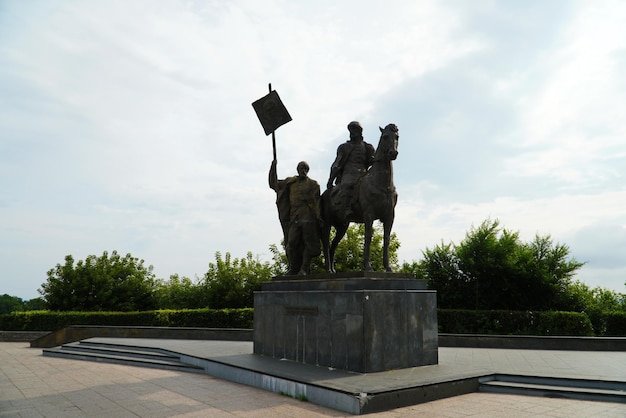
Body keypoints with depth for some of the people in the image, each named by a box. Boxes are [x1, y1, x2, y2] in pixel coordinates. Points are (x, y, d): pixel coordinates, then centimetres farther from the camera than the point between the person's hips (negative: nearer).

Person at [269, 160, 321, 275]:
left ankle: (304, 269, 0)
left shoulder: (313, 184, 8)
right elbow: (273, 184, 25)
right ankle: (293, 269, 8)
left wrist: (318, 216, -15)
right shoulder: (290, 182, 19)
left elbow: (317, 201, -1)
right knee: (291, 243, -2)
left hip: (308, 217, -3)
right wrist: (273, 167, 16)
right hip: (294, 218, 3)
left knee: (309, 244, -5)